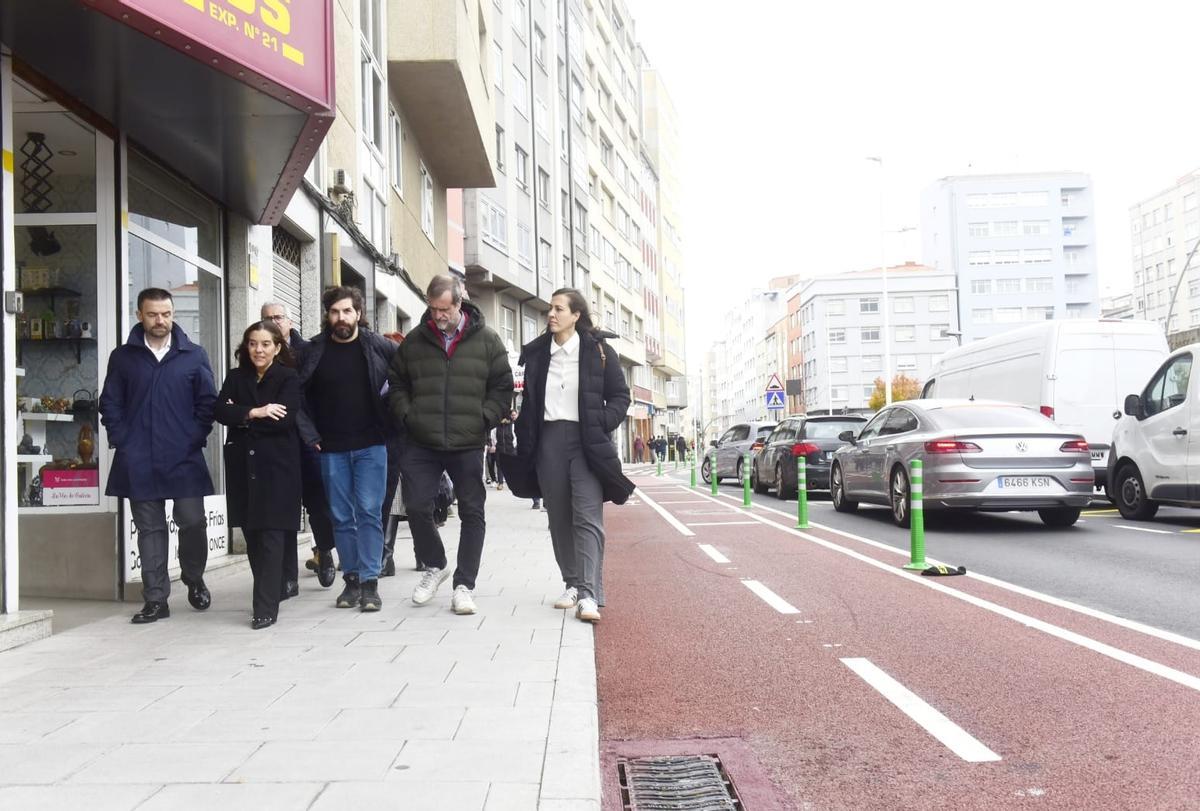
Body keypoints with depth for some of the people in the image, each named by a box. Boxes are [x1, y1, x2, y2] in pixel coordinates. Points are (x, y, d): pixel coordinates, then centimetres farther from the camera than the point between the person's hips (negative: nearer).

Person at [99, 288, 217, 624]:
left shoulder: (194, 355, 5)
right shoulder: (123, 357, 7)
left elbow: (208, 401, 4)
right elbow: (110, 403, 8)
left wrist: (196, 438, -4)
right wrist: (122, 441, -1)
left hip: (184, 458, -1)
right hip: (138, 461, 1)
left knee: (192, 522, -2)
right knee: (150, 529, 5)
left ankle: (193, 579, 24)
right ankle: (156, 599, 11)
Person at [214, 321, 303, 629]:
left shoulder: (288, 378, 1)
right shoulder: (235, 378, 13)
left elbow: (285, 419, -13)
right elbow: (220, 411, -2)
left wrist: (242, 418, -8)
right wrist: (255, 413, -16)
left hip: (277, 466, -4)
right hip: (243, 465, 5)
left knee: (272, 534, -7)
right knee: (252, 534, 8)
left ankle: (266, 607, -7)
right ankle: (270, 592, 22)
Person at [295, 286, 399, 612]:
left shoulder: (379, 346, -3)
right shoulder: (313, 351, 1)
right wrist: (309, 435, -1)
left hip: (371, 445, -2)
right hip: (331, 449, 2)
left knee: (369, 512, -5)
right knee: (341, 517, 7)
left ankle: (370, 581, 0)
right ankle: (351, 579, 17)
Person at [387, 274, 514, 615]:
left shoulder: (486, 340, 1)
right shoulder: (414, 341, 7)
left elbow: (503, 387, 4)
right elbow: (397, 384, 15)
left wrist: (482, 420, -6)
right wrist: (407, 416, 1)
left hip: (468, 444, -1)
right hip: (421, 443, 1)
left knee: (472, 512, 3)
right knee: (416, 506, -1)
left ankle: (464, 585, 14)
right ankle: (434, 566, 25)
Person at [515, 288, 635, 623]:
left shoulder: (598, 351, 2)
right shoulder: (536, 354, 12)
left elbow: (620, 396, 4)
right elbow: (530, 402, 16)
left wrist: (601, 426, -10)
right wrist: (525, 439, 3)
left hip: (585, 442, -4)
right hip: (549, 441, 4)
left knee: (588, 517, -11)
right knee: (559, 517, 7)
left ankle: (589, 594, -15)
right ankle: (572, 584, 18)